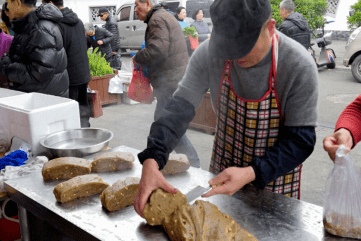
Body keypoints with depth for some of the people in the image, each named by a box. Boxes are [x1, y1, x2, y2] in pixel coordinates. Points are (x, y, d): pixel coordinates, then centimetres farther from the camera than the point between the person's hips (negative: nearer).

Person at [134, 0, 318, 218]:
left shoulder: (300, 67, -26)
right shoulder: (209, 53, -19)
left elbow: (300, 141, -22)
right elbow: (180, 109, -19)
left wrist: (250, 174, -36)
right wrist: (151, 162, -34)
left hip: (275, 180, -2)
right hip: (223, 172, 3)